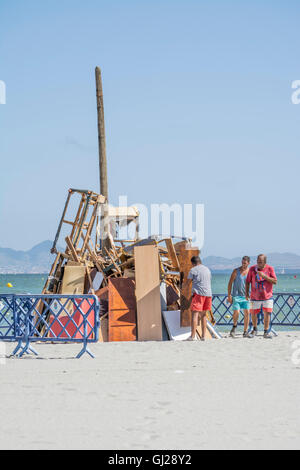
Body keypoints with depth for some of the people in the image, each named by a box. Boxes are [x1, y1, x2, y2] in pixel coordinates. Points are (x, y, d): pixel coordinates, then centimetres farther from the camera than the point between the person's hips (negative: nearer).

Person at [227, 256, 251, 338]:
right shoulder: (236, 271, -2)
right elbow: (230, 283, 0)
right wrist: (229, 295, -6)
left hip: (246, 296, 2)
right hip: (236, 295, -2)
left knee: (247, 313, -3)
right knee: (236, 312, -15)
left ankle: (245, 331, 7)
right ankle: (235, 326, 12)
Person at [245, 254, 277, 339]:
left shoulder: (270, 269, -4)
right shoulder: (252, 269, -1)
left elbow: (275, 281, -10)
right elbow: (248, 282, 5)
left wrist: (264, 276, -20)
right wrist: (247, 293, -2)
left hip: (267, 297, -1)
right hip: (255, 297, 1)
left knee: (267, 314, -4)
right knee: (253, 314, 6)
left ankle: (266, 332, 7)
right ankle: (255, 330, 29)